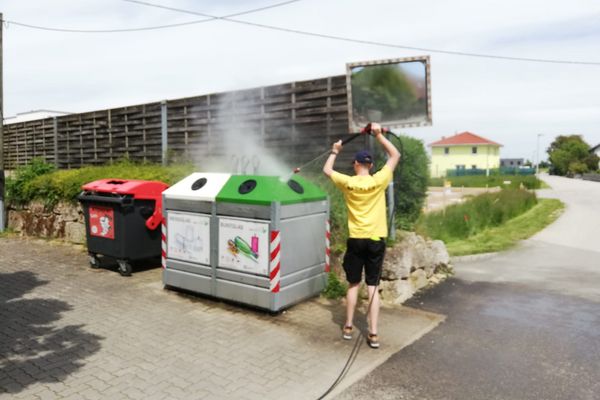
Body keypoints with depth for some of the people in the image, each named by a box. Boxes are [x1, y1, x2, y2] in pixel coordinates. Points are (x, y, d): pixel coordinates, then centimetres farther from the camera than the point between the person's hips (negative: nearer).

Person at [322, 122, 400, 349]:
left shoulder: (348, 183, -5)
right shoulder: (379, 181, -7)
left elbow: (327, 170, 13)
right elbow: (395, 156, 5)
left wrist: (335, 152, 26)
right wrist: (379, 135, 4)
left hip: (356, 240, 0)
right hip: (376, 240, 0)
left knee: (353, 284, 14)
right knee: (373, 287, 4)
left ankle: (348, 328, 23)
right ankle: (373, 334, 5)